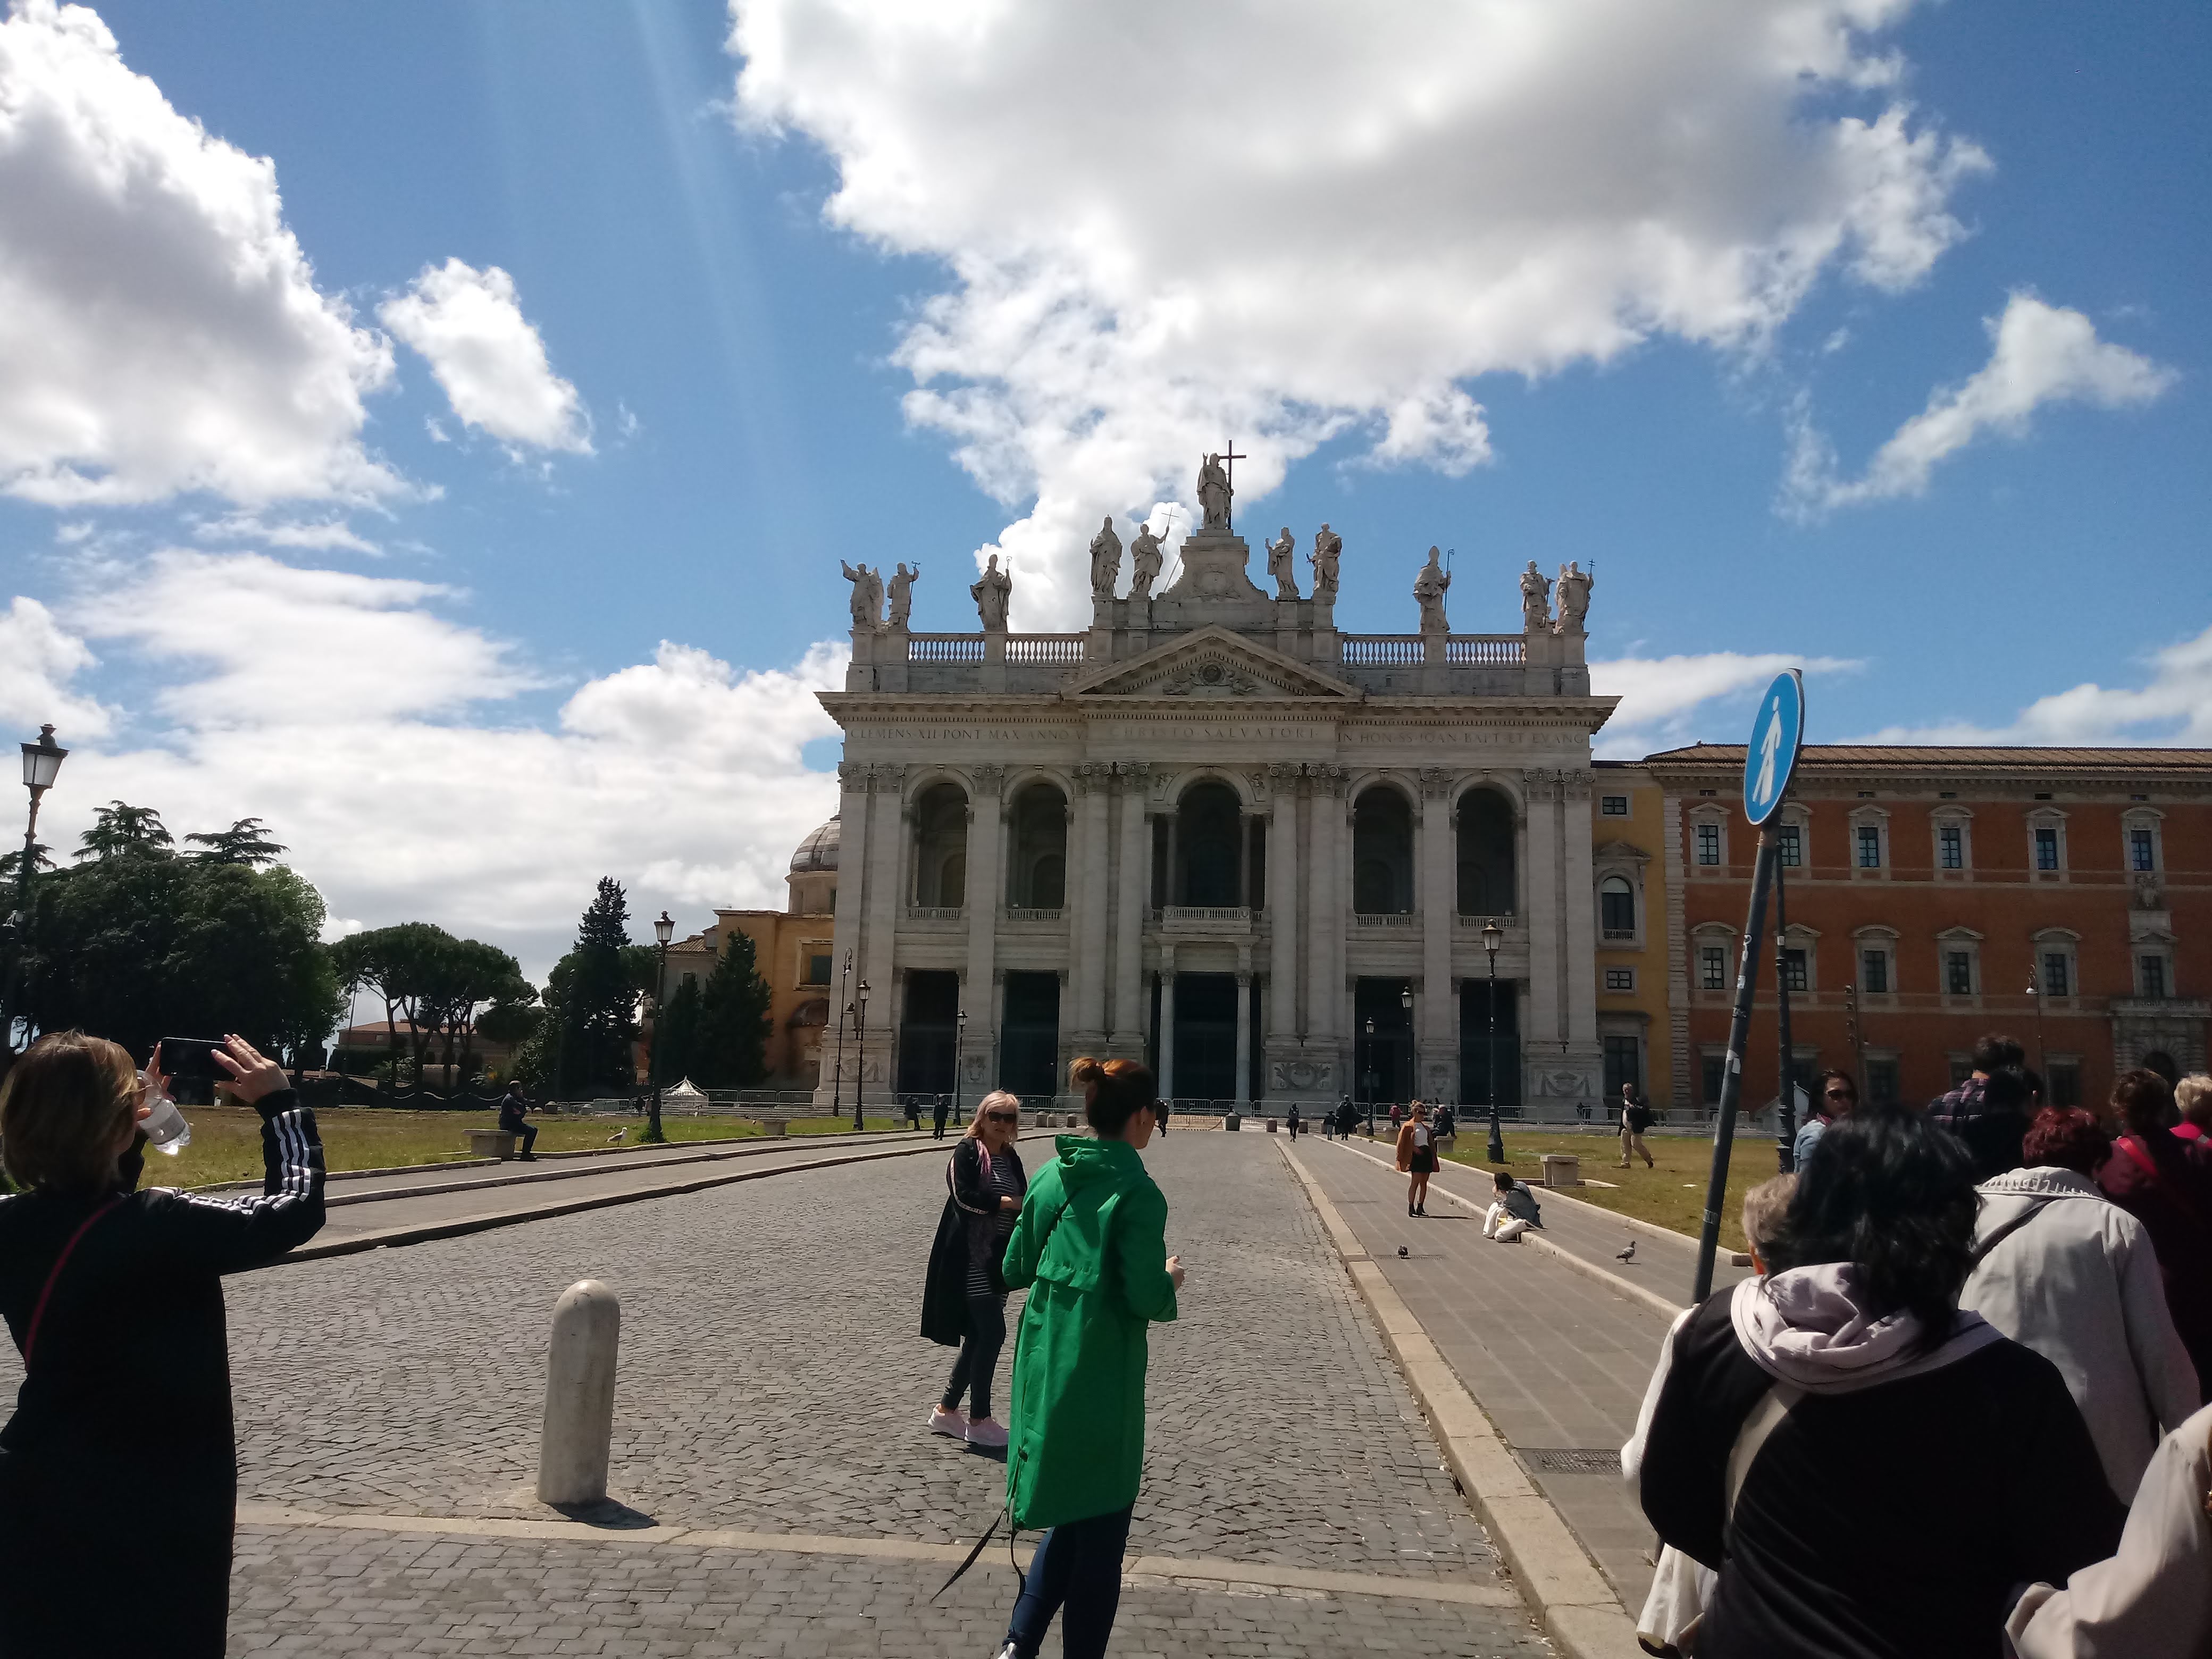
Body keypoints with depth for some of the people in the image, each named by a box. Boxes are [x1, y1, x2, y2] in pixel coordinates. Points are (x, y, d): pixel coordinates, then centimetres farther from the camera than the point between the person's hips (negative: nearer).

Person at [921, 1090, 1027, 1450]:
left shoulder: (1011, 1158, 13)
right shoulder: (967, 1151, -8)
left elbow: (1020, 1201, 17)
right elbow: (965, 1196, -20)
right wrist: (1010, 1202, -19)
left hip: (997, 1259, 8)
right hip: (971, 1258, -8)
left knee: (980, 1336, 11)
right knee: (992, 1334, -9)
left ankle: (946, 1410, 24)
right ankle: (979, 1419, 3)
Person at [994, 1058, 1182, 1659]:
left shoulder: (1053, 1176, 3)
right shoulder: (1136, 1192, -17)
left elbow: (1014, 1270, 9)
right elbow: (1146, 1298, -19)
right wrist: (1171, 1279, 1)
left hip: (1042, 1364, 7)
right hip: (1103, 1382, -7)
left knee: (1070, 1518, 23)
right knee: (1101, 1531, 11)